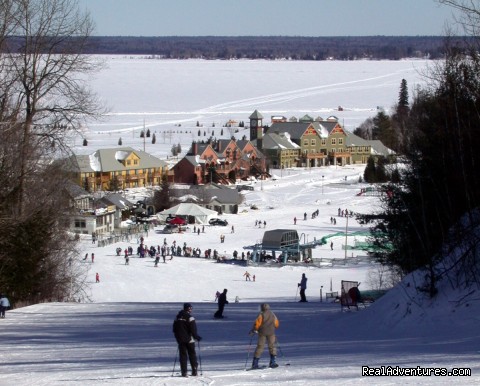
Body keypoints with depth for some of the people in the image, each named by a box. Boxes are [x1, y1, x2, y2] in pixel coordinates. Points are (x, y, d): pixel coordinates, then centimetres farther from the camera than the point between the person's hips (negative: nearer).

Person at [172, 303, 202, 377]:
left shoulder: (178, 316, 8)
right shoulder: (189, 317, -12)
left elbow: (174, 328, 14)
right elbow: (193, 329, -15)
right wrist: (196, 336, -4)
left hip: (180, 340, 4)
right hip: (189, 339, -4)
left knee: (183, 355, 5)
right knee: (192, 354, 7)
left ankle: (184, 372, 0)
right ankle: (194, 371, 6)